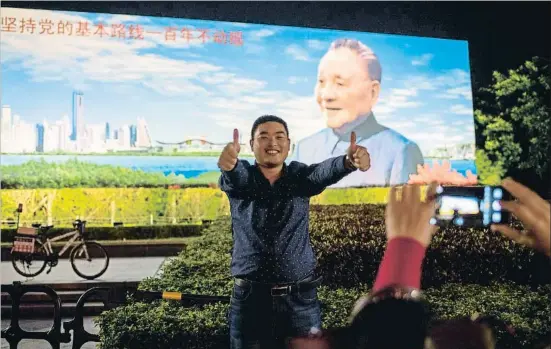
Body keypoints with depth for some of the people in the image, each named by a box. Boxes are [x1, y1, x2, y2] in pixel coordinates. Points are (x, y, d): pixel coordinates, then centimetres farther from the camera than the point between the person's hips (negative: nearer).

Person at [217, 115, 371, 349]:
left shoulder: (300, 177, 1)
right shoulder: (240, 177, -1)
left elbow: (324, 171, -20)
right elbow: (234, 175, -25)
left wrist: (349, 161, -44)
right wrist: (229, 162, -51)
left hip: (301, 299, 1)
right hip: (250, 298, 0)